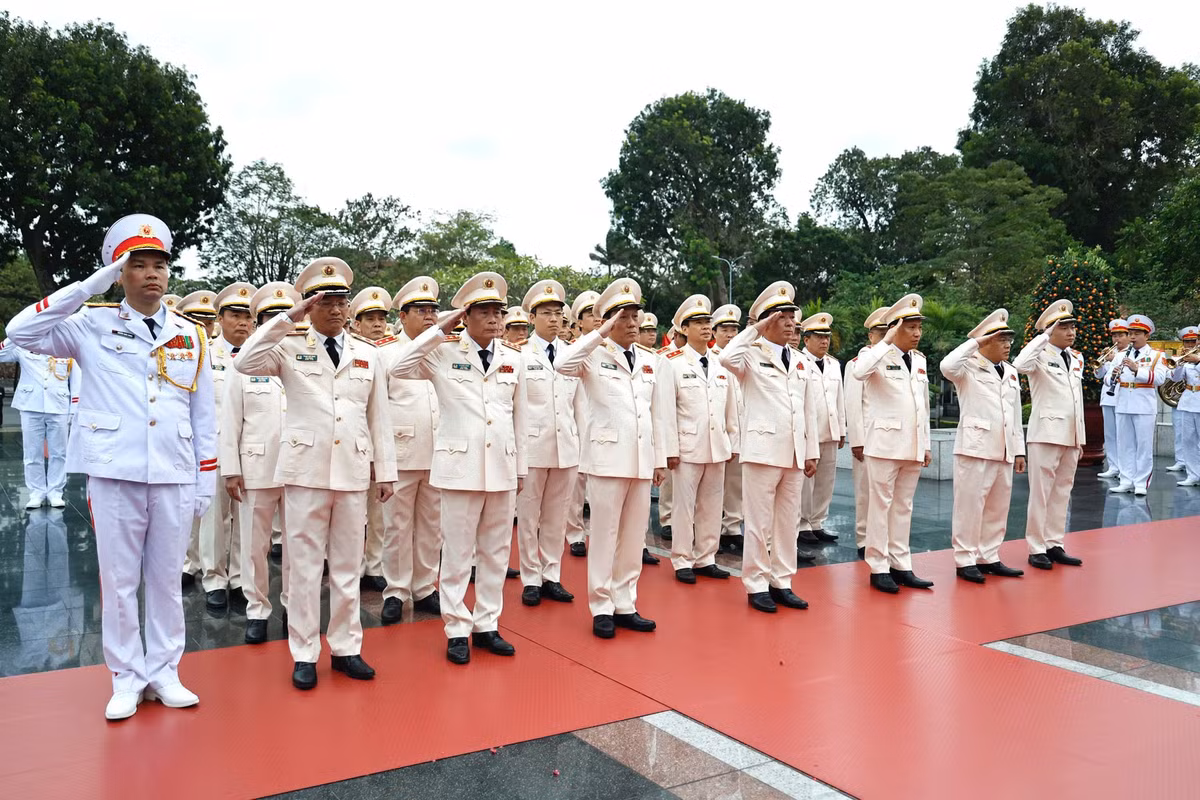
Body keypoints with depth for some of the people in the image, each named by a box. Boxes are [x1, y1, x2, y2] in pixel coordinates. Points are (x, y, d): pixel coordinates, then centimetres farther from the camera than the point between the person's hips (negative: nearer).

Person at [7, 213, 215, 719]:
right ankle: (127, 678, 20)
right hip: (115, 474, -1)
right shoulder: (94, 327, 3)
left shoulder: (190, 336, 9)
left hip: (174, 477, 2)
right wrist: (89, 287, -13)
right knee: (119, 580, 6)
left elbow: (203, 415, 10)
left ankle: (164, 673, 22)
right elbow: (21, 332, -12)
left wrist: (206, 480, 6)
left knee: (166, 578, 10)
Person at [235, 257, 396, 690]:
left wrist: (386, 470, 9)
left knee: (348, 565, 9)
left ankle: (345, 648, 21)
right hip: (305, 469, -2)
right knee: (304, 565, 4)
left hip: (353, 471, 2)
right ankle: (304, 654, 16)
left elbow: (379, 416, 10)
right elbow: (245, 363, -17)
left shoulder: (368, 355, 9)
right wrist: (289, 316, -18)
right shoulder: (291, 349, 2)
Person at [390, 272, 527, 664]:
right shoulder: (444, 354, -1)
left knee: (496, 552, 11)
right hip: (460, 466, -3)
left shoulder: (513, 359, 8)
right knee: (457, 553, 3)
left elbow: (519, 417, 13)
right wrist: (440, 330, -14)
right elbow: (399, 369, -15)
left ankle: (487, 626, 23)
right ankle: (457, 630, 16)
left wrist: (520, 468, 14)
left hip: (502, 468, 4)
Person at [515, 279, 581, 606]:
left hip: (567, 446, 3)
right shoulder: (520, 356, -3)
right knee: (528, 515, 5)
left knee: (556, 515, 10)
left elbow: (578, 403, 12)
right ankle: (531, 579, 16)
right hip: (532, 445, -3)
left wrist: (582, 443, 10)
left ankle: (551, 576, 20)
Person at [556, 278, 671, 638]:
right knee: (605, 534, 2)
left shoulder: (649, 360, 12)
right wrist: (601, 334, -21)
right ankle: (602, 608, 13)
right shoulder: (596, 355, -3)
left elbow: (658, 412, 13)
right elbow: (562, 364, -25)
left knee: (634, 536, 10)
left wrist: (661, 458, 11)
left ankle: (625, 605, 21)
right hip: (607, 456, -5)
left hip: (641, 459, 5)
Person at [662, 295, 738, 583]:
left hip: (717, 447, 5)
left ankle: (706, 559, 21)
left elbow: (731, 407, 14)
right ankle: (682, 562, 13)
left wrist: (733, 443, 12)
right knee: (685, 505, 2)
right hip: (688, 446, -5)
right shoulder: (673, 362, -5)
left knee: (712, 506, 10)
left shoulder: (721, 363, 10)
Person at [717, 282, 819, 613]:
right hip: (762, 449, -6)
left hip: (794, 453, 6)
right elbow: (727, 358, -27)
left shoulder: (802, 362, 15)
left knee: (787, 521, 11)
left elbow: (809, 410, 15)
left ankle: (781, 583, 21)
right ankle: (756, 586, 11)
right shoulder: (753, 355, -3)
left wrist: (812, 452, 12)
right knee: (759, 522, 1)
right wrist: (755, 329, -16)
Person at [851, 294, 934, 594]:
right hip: (885, 444, -6)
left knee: (904, 507, 11)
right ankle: (879, 568, 8)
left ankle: (900, 566, 18)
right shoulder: (878, 355, -7)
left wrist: (926, 444, 16)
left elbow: (924, 406, 18)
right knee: (881, 505, 0)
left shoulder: (919, 360, 14)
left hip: (912, 446, 7)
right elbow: (858, 372, -31)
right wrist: (887, 341, -24)